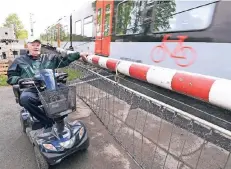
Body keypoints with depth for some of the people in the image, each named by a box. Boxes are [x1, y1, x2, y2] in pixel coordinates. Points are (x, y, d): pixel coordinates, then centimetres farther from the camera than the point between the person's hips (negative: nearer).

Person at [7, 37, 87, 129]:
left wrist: (79, 54, -3)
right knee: (25, 98, -35)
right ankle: (48, 122, -22)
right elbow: (11, 77, 15)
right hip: (31, 90, -1)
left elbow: (65, 58, 9)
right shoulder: (20, 61, 19)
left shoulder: (49, 58, 20)